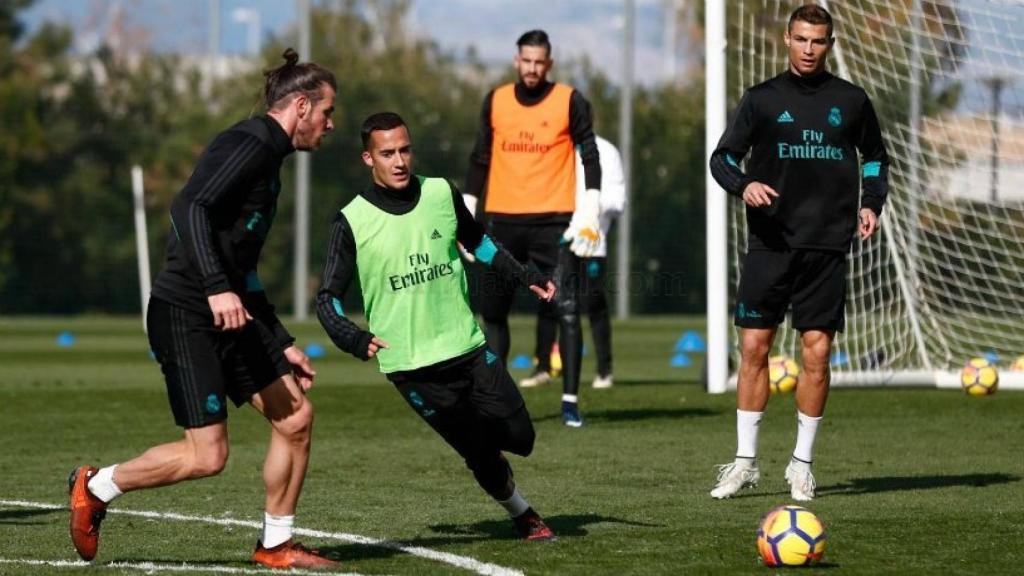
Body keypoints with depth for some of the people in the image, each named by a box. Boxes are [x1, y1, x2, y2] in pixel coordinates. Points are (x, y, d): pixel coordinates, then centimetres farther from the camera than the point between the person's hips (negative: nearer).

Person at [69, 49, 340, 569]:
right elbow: (188, 208, -26)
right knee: (207, 455, -11)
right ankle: (95, 487, 10)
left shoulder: (266, 158, 20)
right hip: (184, 316, -10)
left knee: (296, 416, 3)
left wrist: (283, 345, 26)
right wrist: (217, 287, -35)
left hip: (229, 315, 10)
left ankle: (276, 546, 14)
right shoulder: (248, 145, -11)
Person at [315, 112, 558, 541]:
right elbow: (327, 299, -5)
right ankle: (522, 515, 27)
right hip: (412, 368, -3)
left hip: (468, 348, 3)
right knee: (483, 455, -1)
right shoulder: (352, 222, -8)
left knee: (519, 438, 1)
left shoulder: (441, 194, 2)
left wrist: (525, 276, 14)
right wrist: (354, 339, -22)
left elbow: (478, 242, 22)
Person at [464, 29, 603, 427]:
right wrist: (466, 214, 11)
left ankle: (570, 401, -8)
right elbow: (480, 159, 15)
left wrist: (589, 215, -11)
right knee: (492, 311, 7)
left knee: (567, 311, -11)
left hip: (554, 223, -3)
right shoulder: (496, 101, 9)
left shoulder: (569, 102, -1)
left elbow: (590, 158, -2)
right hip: (503, 221, 4)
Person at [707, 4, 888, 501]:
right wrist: (744, 185, -16)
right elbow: (723, 156, 5)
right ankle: (745, 461, 6)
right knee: (754, 347, -2)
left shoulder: (851, 101, 8)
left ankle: (802, 462, 9)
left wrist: (871, 203, 5)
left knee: (816, 352, -2)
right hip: (770, 242, 0)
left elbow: (875, 156, 21)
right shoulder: (762, 99, 5)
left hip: (827, 245, 0)